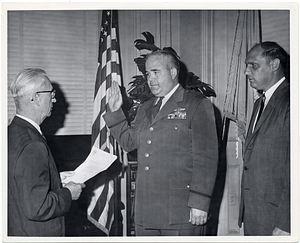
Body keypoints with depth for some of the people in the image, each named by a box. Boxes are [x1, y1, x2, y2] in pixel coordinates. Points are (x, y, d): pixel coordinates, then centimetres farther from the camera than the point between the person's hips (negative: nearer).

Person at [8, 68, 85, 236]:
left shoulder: (12, 133, 1)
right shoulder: (33, 147, -27)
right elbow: (36, 208, -28)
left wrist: (57, 178, 9)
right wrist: (67, 194, -14)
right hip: (35, 234, -9)